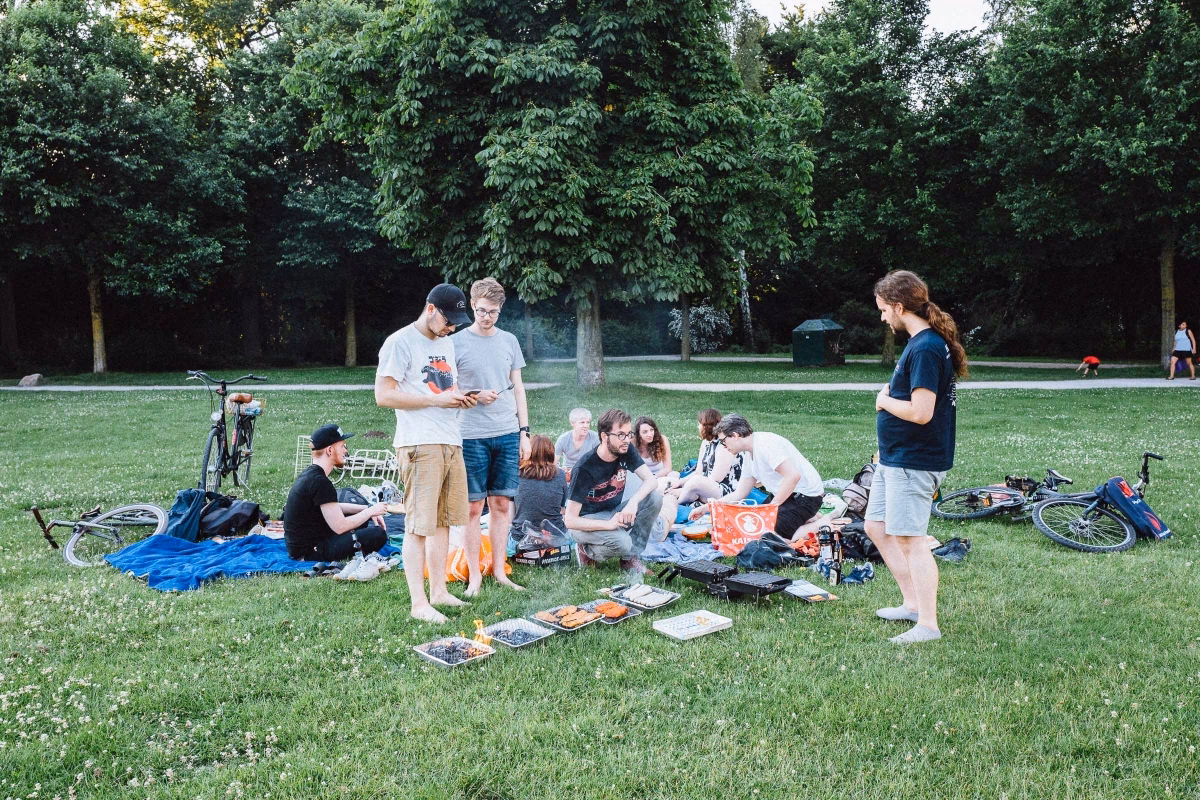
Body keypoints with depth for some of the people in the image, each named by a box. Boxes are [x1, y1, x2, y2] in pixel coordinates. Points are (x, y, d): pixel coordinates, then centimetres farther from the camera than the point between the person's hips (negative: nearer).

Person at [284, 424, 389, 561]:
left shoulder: (309, 474, 8)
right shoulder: (320, 482, -22)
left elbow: (334, 508, 22)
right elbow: (340, 527, -21)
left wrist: (367, 509, 12)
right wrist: (370, 511, -7)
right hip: (309, 552, -10)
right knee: (378, 535, -16)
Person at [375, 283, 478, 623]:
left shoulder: (446, 343, 19)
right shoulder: (400, 342, -7)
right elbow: (383, 395, -13)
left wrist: (461, 399, 6)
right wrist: (437, 400, -16)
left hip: (451, 443, 8)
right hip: (420, 445, -8)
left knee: (443, 521, 12)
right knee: (419, 526, -5)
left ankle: (439, 591, 22)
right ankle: (419, 603, 1)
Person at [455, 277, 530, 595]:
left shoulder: (509, 341, 10)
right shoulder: (457, 342, 1)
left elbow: (518, 389, 13)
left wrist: (524, 432, 8)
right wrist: (474, 396, -14)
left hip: (508, 434, 3)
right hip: (471, 436, -3)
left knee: (502, 503, 6)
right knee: (473, 507, 1)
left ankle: (499, 571, 16)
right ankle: (474, 575, 11)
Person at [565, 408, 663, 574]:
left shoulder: (626, 451, -9)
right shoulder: (584, 469, -26)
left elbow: (651, 480, -14)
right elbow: (570, 520, -25)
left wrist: (633, 502, -34)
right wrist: (608, 524, -37)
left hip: (613, 512, 7)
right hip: (586, 521, -6)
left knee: (655, 498, -18)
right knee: (622, 542, -35)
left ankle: (631, 558, -6)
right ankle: (587, 551, -1)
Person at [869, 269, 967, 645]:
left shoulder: (925, 349, -21)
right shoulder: (923, 342, 11)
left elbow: (921, 412, -28)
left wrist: (885, 401, -12)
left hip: (913, 462, -11)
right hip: (894, 458, 11)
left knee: (909, 540, -3)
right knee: (877, 527, 17)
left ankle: (928, 625, 7)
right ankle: (912, 604, 27)